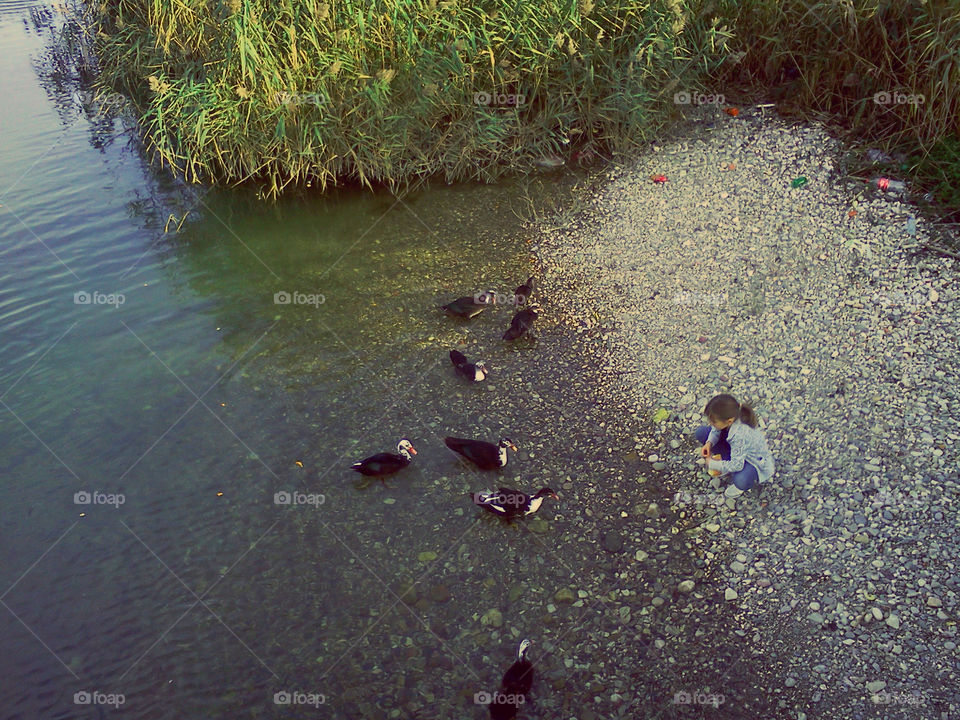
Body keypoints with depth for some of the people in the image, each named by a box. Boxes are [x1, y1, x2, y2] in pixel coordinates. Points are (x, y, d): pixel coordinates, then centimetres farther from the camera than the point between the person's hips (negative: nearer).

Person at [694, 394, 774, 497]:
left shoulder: (740, 435, -43)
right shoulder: (729, 417, -24)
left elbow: (736, 465, -36)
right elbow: (716, 430, 0)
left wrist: (712, 464, -22)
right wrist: (709, 443, -19)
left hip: (755, 459, -7)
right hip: (734, 449, 7)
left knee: (741, 480, -41)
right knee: (701, 433, -8)